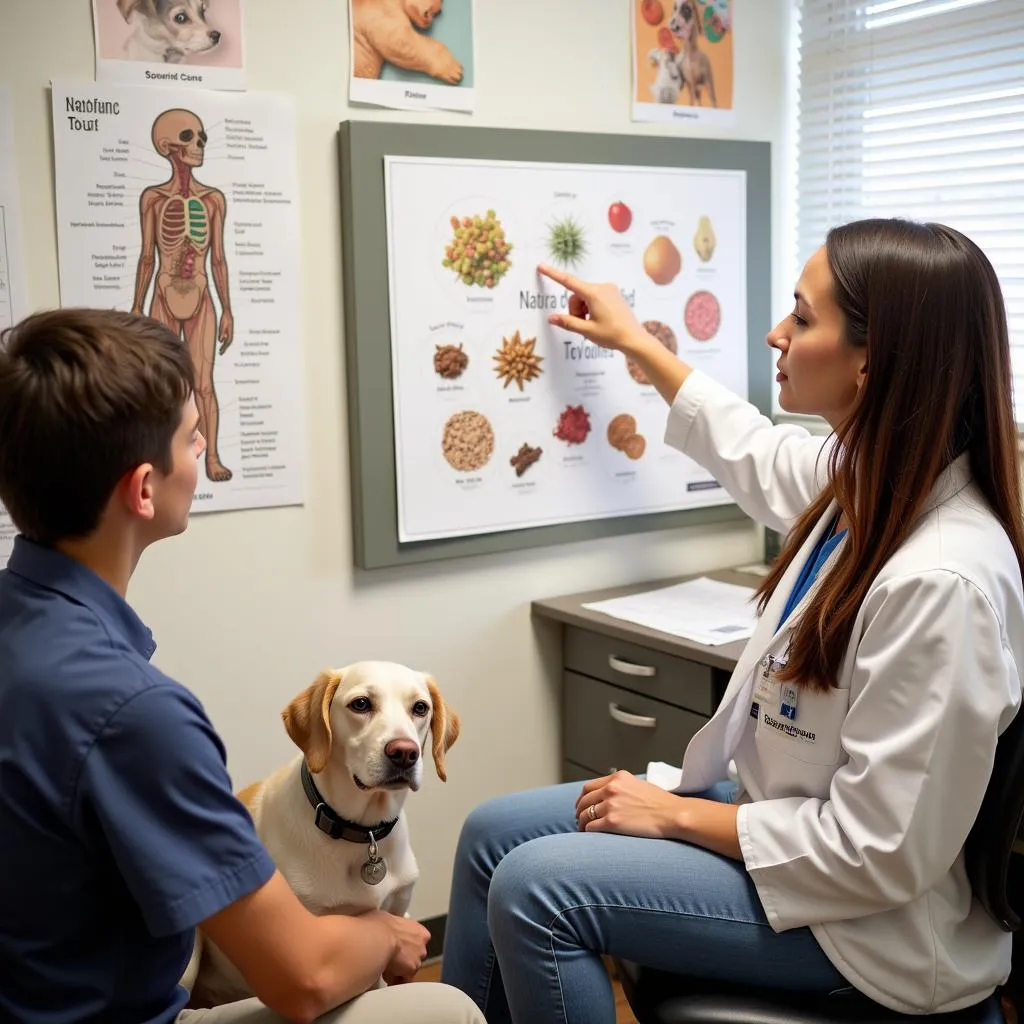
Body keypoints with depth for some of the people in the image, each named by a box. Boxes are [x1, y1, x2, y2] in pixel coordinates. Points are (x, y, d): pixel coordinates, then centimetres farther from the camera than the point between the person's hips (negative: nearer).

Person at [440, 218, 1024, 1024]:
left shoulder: (944, 580, -32)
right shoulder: (865, 478, -6)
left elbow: (878, 854, -27)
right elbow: (752, 453, 19)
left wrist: (677, 815, -17)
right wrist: (632, 340, 27)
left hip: (857, 916, -8)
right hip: (769, 803, 9)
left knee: (533, 888, -16)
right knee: (493, 835, 6)